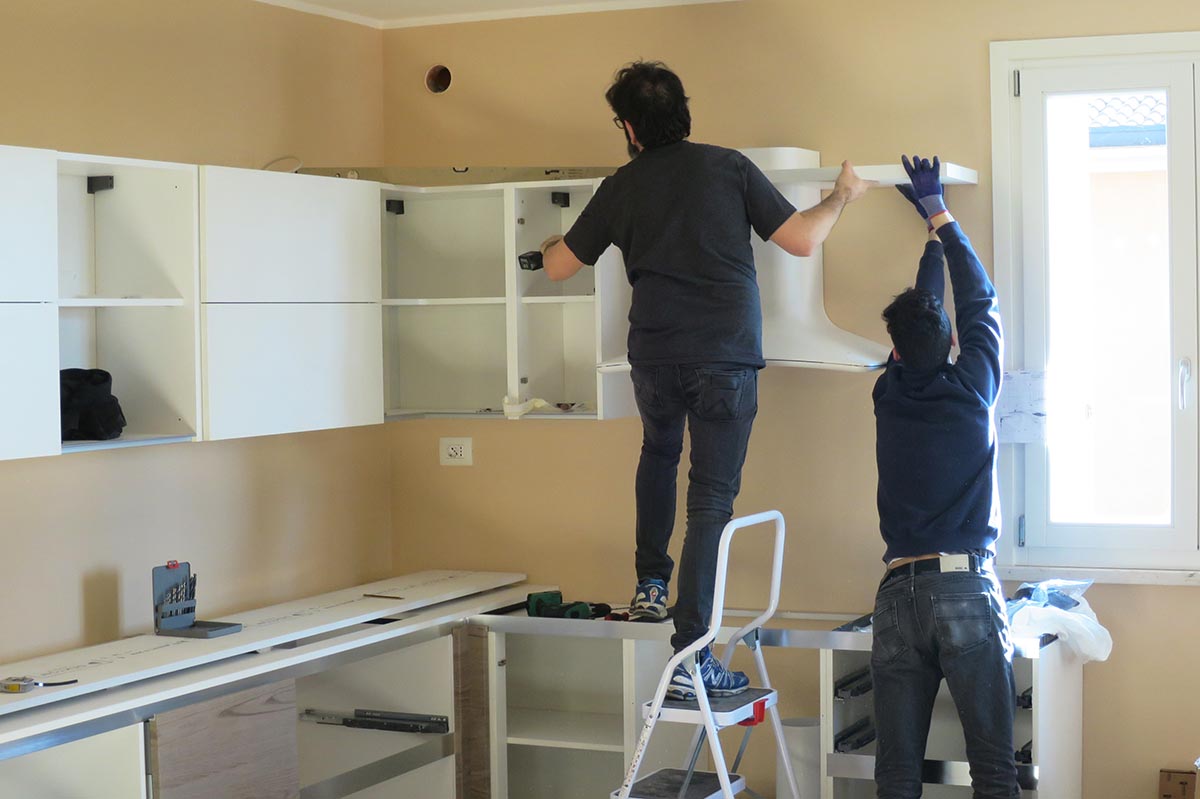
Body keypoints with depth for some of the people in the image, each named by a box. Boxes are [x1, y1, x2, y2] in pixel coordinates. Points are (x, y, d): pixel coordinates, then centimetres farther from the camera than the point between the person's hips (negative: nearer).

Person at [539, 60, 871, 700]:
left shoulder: (620, 188, 7)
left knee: (659, 453, 33)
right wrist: (842, 196, 17)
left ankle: (650, 586, 29)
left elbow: (558, 267, 18)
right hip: (726, 359, -3)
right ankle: (690, 657, -3)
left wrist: (551, 244, 42)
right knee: (712, 500, 0)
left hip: (654, 358, 3)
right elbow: (803, 241, -2)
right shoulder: (728, 168, -1)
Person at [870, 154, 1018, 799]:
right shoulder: (972, 389, 1)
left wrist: (933, 222, 35)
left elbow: (919, 308, 23)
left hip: (898, 594, 3)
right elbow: (979, 303, 17)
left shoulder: (889, 394, 7)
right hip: (966, 586, -3)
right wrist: (939, 216, 29)